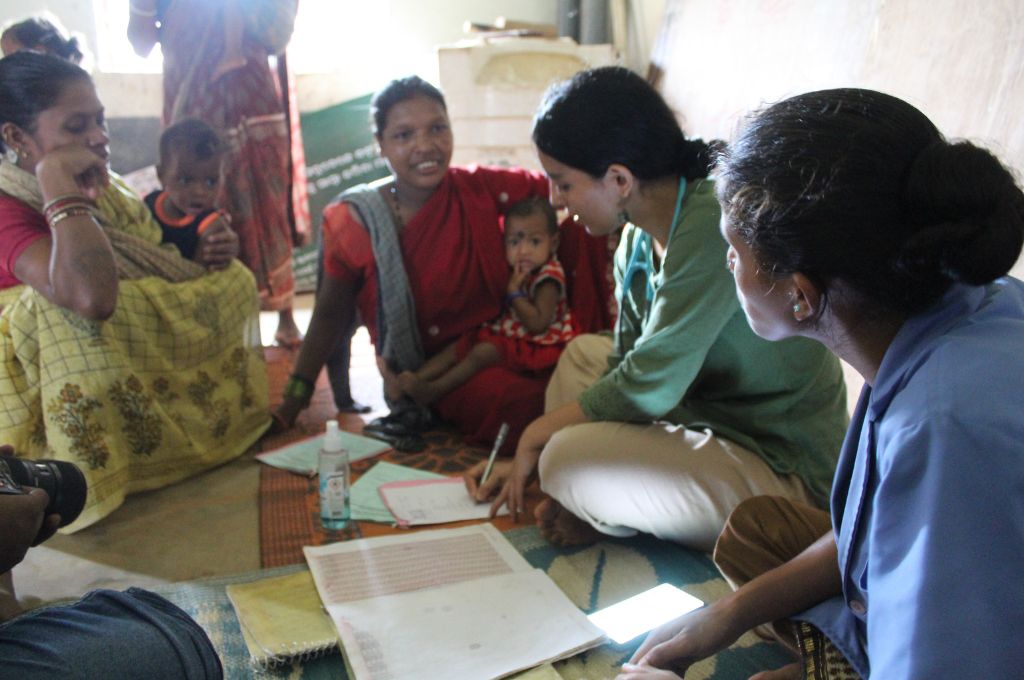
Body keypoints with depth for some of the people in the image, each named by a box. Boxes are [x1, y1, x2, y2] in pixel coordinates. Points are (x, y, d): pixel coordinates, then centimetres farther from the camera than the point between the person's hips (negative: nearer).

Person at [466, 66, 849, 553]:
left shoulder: (712, 228, -27)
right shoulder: (638, 239, 2)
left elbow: (647, 387, -26)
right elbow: (628, 363, 6)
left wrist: (536, 436, -11)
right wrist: (529, 460, 0)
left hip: (785, 471, -9)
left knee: (570, 459, -26)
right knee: (583, 352, 17)